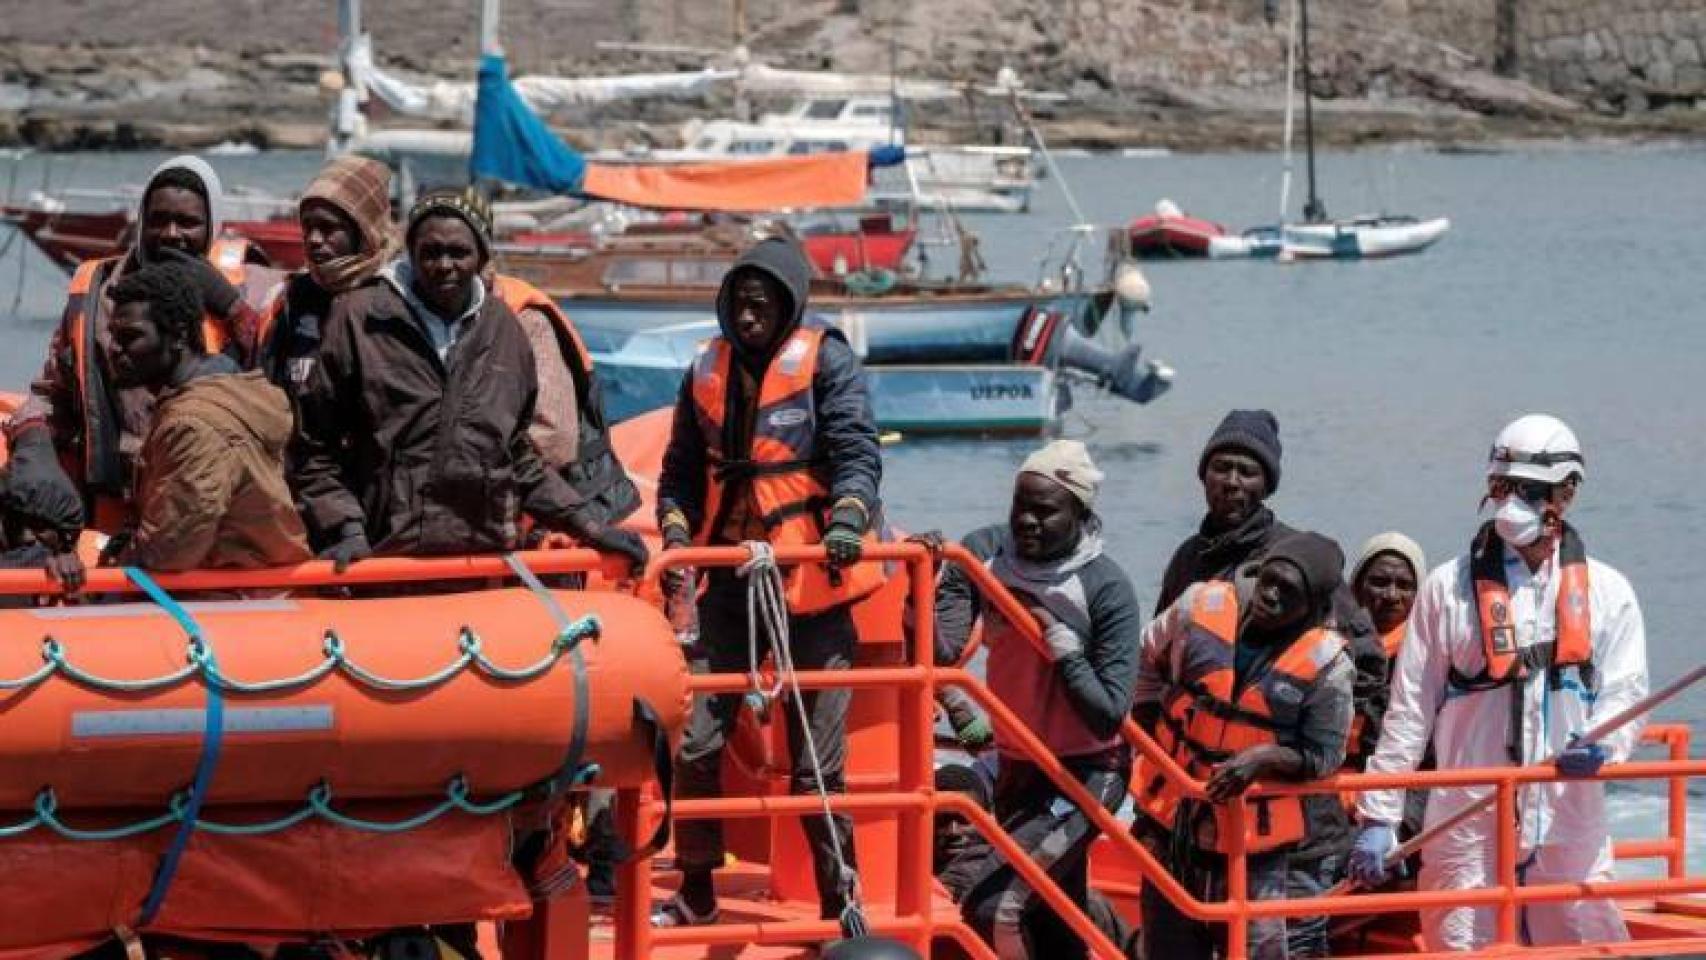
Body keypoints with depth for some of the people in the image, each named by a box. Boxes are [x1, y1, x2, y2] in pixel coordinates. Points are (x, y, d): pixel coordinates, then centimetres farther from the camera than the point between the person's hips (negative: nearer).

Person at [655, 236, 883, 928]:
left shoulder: (825, 362, -3)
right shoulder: (708, 371, 11)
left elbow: (855, 448, -13)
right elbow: (682, 469, 18)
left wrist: (848, 513, -30)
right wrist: (676, 528, 0)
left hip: (810, 581, -4)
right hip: (731, 579, 5)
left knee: (816, 761, -1)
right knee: (695, 742, 1)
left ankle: (839, 900, 9)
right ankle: (696, 891, 16)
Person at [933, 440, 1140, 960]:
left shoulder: (1107, 589, -21)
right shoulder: (984, 552, -8)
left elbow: (1108, 716, -24)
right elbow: (942, 653, -16)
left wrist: (1062, 643, -27)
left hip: (1086, 774, -6)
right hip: (1016, 765, 6)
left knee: (991, 908, -21)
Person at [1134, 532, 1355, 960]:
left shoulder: (1327, 665, -14)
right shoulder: (1202, 606, -5)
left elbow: (1323, 759, -7)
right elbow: (1150, 656, 16)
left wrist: (1264, 758, -24)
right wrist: (1147, 725, 12)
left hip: (1255, 845, -4)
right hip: (1171, 826, 4)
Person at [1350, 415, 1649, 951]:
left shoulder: (1606, 593, 8)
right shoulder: (1448, 589, 5)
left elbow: (1624, 695, 3)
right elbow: (1409, 711, 4)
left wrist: (1602, 746, -21)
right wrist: (1378, 817, -2)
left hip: (1571, 831, 1)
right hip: (1465, 823, -1)